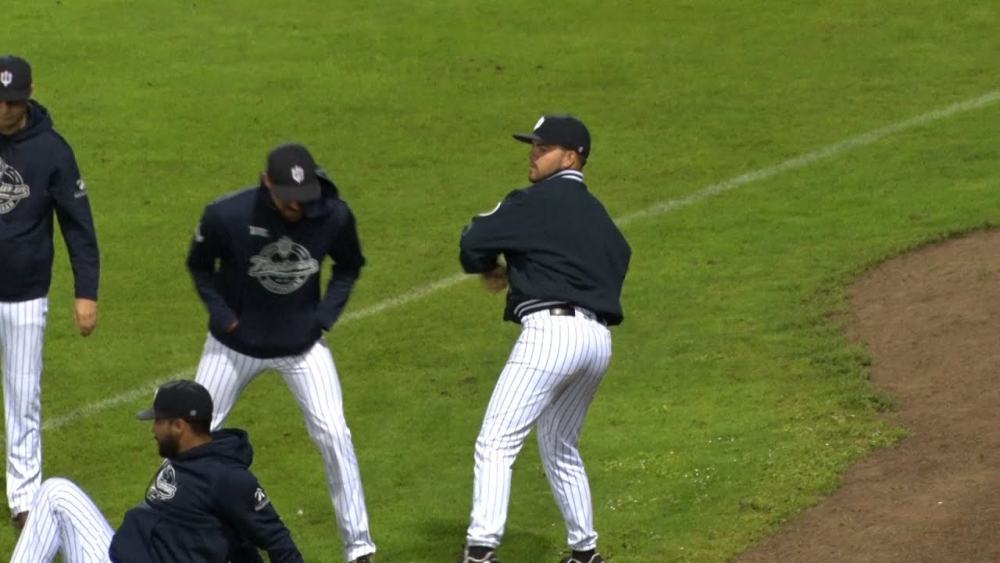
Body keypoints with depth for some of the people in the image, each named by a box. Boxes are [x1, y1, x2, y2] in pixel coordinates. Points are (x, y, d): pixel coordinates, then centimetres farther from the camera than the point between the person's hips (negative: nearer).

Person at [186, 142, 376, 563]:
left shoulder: (334, 216, -20)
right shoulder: (227, 215, -25)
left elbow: (349, 267, 3)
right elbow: (199, 264, -3)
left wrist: (326, 315, -8)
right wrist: (222, 314, -12)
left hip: (303, 344, 0)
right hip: (235, 344, 0)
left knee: (333, 434, -9)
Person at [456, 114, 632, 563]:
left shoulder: (536, 202, -1)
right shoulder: (598, 215, 23)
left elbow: (474, 243, -7)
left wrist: (488, 270, 16)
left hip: (552, 329, -9)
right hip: (599, 337, 9)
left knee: (496, 442, -12)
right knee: (561, 449, 24)